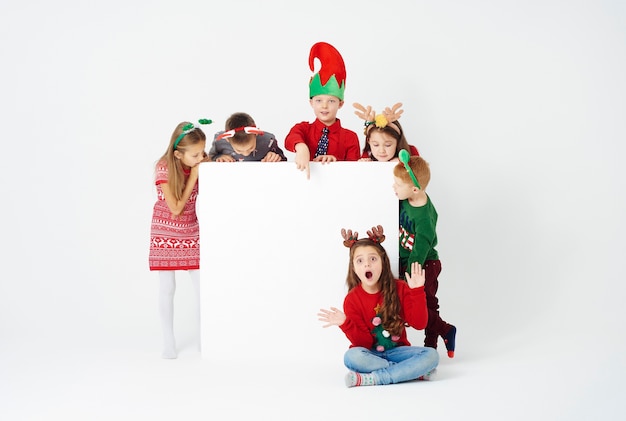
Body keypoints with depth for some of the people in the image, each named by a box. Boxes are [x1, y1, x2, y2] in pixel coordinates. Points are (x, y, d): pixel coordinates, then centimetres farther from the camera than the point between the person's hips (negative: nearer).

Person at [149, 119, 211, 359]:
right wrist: (193, 176, -22)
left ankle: (204, 338, 15)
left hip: (191, 232, 3)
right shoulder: (164, 168, -20)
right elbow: (176, 207, -21)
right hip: (166, 233, -3)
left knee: (202, 287, 0)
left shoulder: (201, 163, -8)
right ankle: (168, 342, 17)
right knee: (167, 288, 4)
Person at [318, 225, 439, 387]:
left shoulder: (400, 288, -2)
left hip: (396, 351, 2)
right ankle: (415, 371, -26)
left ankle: (371, 379, -29)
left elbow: (419, 324, -9)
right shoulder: (351, 300, -6)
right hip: (370, 354, -1)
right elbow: (364, 343, -10)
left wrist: (417, 291, -17)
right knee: (352, 356, -36)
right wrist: (345, 324, -27)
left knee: (431, 355, -26)